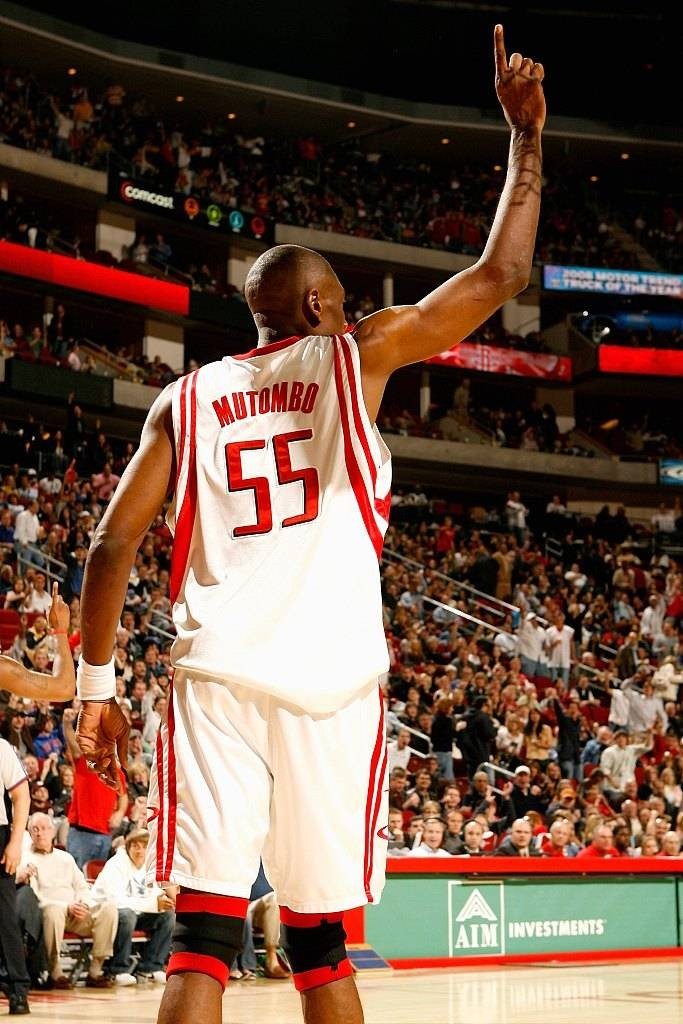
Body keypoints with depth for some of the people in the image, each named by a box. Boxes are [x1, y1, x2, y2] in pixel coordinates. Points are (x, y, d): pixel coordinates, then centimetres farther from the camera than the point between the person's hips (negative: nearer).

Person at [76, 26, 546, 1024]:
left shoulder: (186, 399, 14)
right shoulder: (353, 355, 9)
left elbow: (111, 545, 8)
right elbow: (502, 274, 9)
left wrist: (97, 684, 15)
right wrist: (525, 133, 19)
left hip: (218, 681, 1)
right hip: (330, 685, -1)